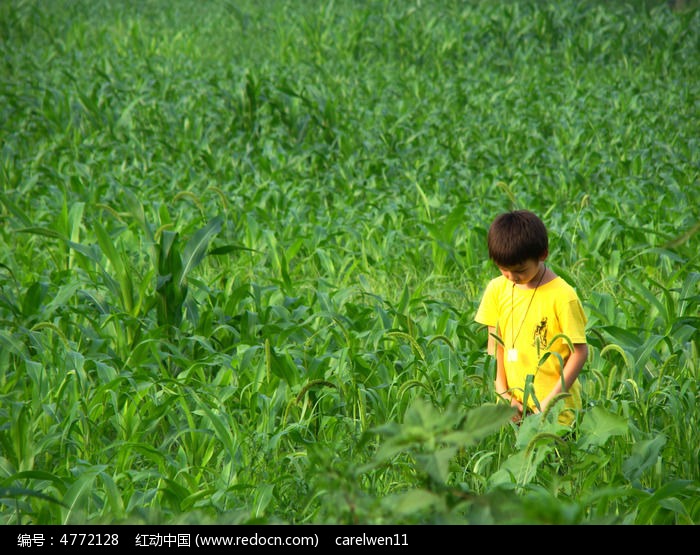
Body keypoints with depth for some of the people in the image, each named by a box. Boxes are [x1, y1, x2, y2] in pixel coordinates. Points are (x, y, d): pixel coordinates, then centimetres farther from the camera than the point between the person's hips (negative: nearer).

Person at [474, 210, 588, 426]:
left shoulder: (562, 296, -11)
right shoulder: (496, 290, 4)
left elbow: (580, 352, -7)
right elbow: (495, 345, 9)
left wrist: (550, 402, -10)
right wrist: (504, 395, 0)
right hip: (514, 404, 4)